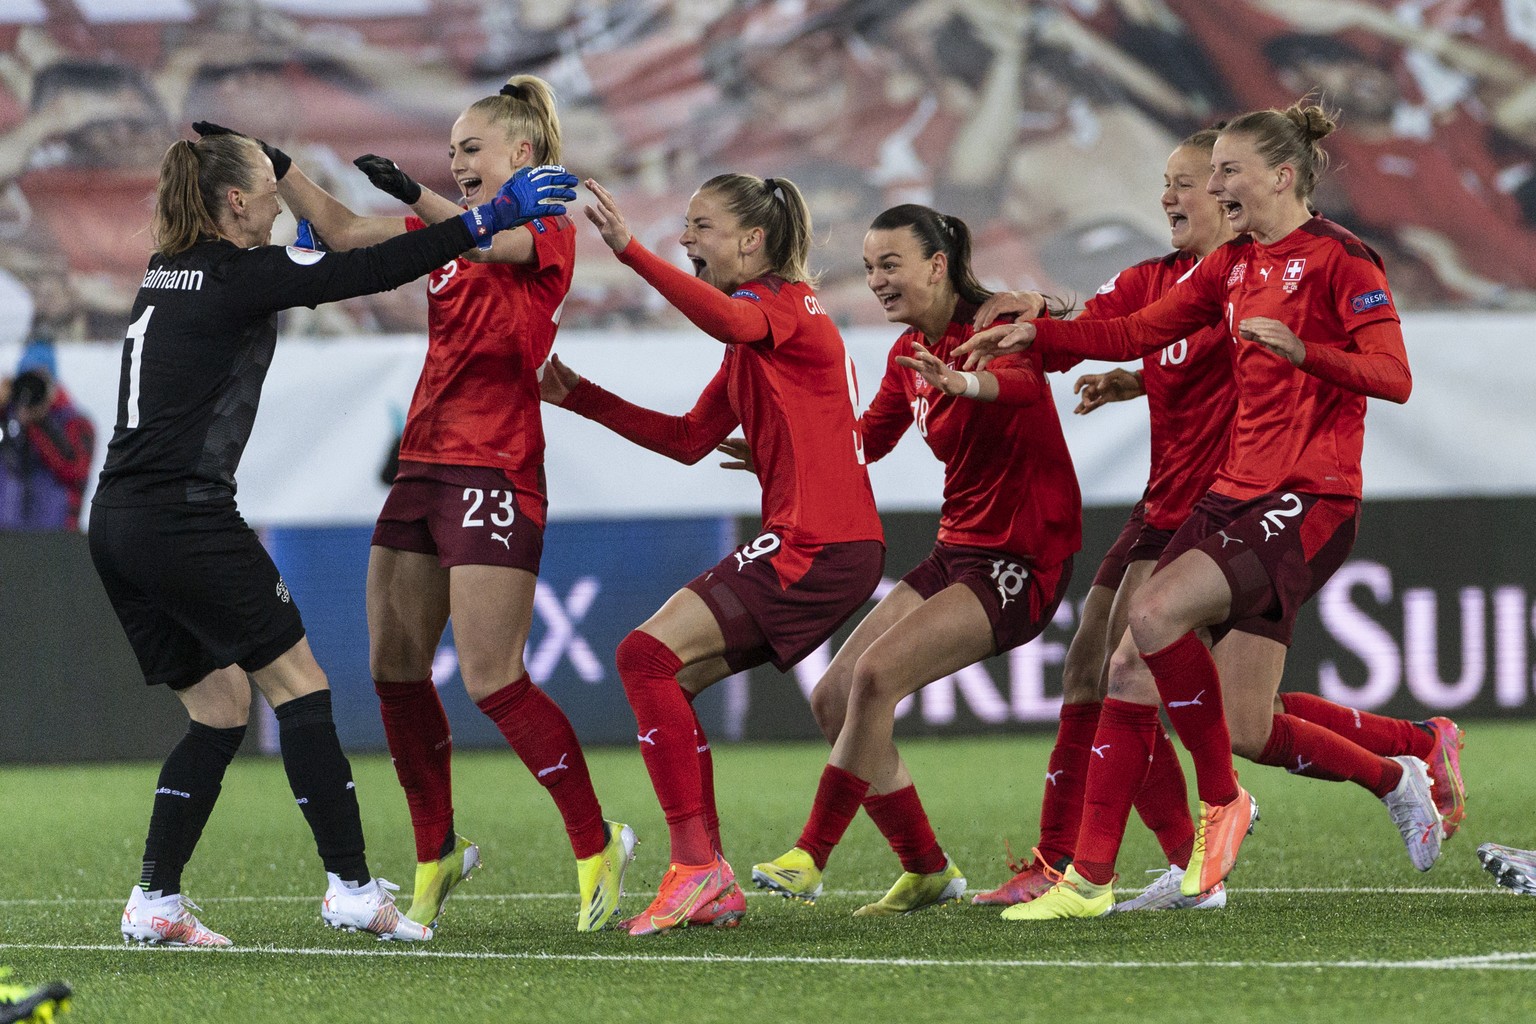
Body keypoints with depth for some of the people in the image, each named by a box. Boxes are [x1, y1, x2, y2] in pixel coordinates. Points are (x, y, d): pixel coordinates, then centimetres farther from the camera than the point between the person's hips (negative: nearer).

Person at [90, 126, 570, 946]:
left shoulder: (170, 267, 14)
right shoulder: (241, 275, -9)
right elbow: (371, 270, -14)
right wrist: (489, 218, -11)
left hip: (119, 522, 9)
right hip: (186, 521, -9)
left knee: (219, 708, 13)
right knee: (298, 684, 0)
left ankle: (154, 901, 6)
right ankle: (350, 885, -1)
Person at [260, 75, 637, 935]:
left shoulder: (550, 228, -4)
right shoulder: (448, 227, 17)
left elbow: (493, 241, -25)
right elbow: (341, 231, 18)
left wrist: (416, 195, -41)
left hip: (495, 471, -8)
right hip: (425, 467, 8)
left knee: (493, 680, -12)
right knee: (396, 669, 5)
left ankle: (598, 846, 0)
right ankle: (437, 854, 17)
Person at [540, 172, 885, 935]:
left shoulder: (785, 302, -7)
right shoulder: (752, 339, 24)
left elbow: (727, 320, -32)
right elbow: (689, 440, 23)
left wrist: (630, 251, -41)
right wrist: (580, 398, 16)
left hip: (816, 547, -10)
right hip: (825, 548, 10)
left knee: (649, 656, -16)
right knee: (665, 676, 9)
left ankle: (695, 864, -17)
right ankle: (713, 885, 8)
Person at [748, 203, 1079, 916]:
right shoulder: (910, 354, 11)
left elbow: (1024, 381, -37)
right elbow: (862, 443, 21)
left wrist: (965, 383, -59)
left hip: (1019, 561, -9)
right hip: (957, 552, 9)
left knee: (876, 673, -24)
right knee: (832, 700, 1)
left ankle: (810, 859, -16)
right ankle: (927, 870, 11)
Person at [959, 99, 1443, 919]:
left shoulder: (1337, 259, -7)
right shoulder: (1233, 266, 16)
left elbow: (1394, 377, -17)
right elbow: (1137, 334, 21)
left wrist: (1302, 351, -31)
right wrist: (1034, 334, 11)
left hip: (1311, 499, -8)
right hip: (1236, 493, 8)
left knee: (1156, 614, -26)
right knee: (1132, 671, -1)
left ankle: (1221, 803, -5)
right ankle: (1090, 877, 8)